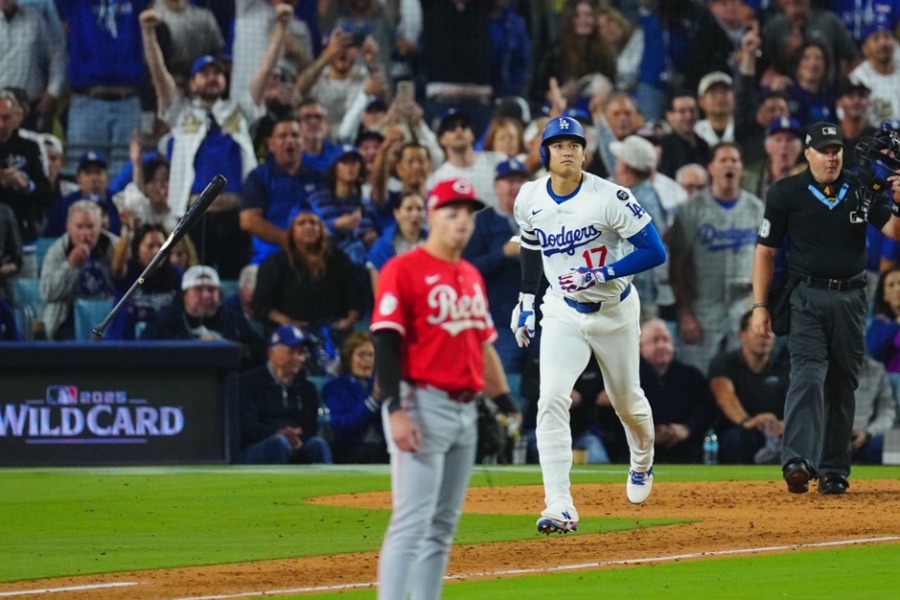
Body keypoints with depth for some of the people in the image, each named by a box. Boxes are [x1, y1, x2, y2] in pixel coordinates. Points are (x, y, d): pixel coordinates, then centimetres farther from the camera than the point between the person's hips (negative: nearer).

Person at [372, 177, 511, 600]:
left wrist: (505, 403, 16)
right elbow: (386, 343, -14)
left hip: (466, 409, 8)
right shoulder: (404, 270, -8)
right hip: (423, 404, -8)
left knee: (444, 525, 10)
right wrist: (396, 410, -22)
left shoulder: (472, 277, 17)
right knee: (412, 521, -13)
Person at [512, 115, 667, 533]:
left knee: (627, 400, 18)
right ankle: (560, 508, -21)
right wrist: (526, 300, 14)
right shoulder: (530, 199, -7)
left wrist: (599, 274, -30)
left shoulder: (610, 198, -22)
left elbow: (655, 252, -22)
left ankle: (642, 463, 52)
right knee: (552, 400, -18)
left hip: (615, 311, -2)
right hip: (563, 313, 2)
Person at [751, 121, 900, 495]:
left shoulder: (861, 191, 7)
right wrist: (760, 306, -4)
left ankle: (833, 471, 12)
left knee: (842, 384, 6)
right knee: (808, 376, -19)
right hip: (808, 298, -3)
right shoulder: (786, 193, 0)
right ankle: (798, 462, -30)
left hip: (851, 299, 3)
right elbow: (766, 252, 2)